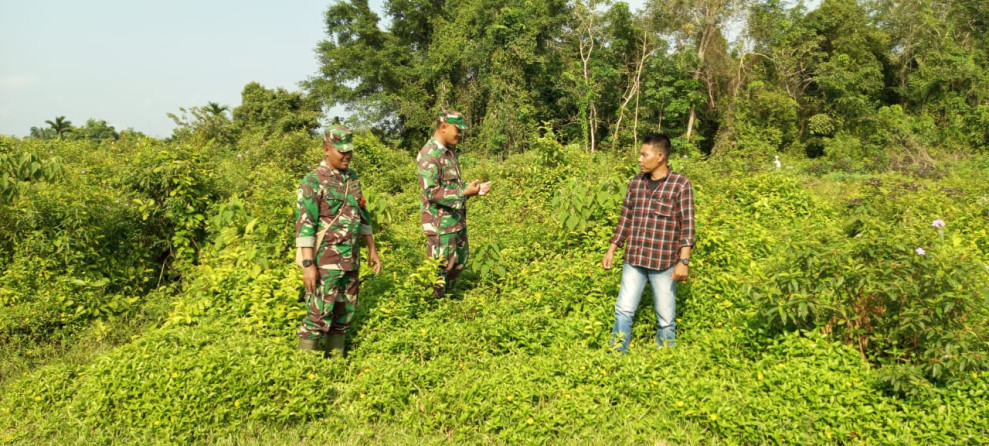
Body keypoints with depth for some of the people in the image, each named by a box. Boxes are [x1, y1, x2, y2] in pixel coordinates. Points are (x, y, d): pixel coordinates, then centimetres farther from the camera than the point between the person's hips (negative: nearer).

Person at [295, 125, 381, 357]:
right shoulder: (313, 181, -11)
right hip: (325, 260, -7)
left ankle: (336, 358, 25)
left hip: (351, 259, 7)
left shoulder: (353, 178, 11)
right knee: (319, 314, -5)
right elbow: (304, 225, -15)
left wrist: (372, 249, 17)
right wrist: (308, 264, -20)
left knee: (345, 313, 12)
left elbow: (363, 216, 19)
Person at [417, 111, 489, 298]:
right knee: (440, 266, -2)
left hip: (458, 219, 10)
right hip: (440, 223, -10)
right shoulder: (429, 155, -19)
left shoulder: (449, 151, 11)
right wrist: (464, 193, -26)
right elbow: (431, 192, -23)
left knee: (459, 261, 18)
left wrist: (474, 189, 3)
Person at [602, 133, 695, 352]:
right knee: (623, 311, 2)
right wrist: (611, 250, 13)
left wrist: (684, 261, -13)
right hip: (634, 260, 4)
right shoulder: (635, 183, 8)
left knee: (666, 319, 7)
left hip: (664, 263, -3)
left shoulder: (680, 184, -5)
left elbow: (687, 225, -7)